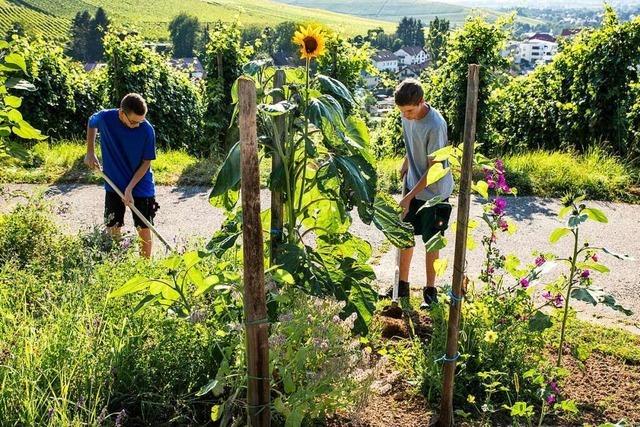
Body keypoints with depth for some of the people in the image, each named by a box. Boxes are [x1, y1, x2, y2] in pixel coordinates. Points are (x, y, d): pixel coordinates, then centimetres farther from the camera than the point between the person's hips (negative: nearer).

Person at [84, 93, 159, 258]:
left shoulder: (147, 129, -22)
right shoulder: (105, 118, -17)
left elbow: (146, 162, -12)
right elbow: (91, 123, 8)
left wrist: (130, 188, -18)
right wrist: (90, 152, 4)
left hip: (140, 185, -2)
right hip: (114, 184, 2)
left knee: (144, 229, 3)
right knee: (112, 229, 10)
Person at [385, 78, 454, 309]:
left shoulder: (435, 126, -27)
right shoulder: (408, 116, -5)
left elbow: (434, 169, -23)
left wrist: (410, 196, -22)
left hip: (433, 191, -7)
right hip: (412, 185, 7)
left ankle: (431, 291, 21)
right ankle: (402, 285, 27)